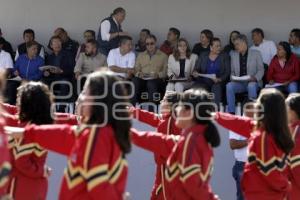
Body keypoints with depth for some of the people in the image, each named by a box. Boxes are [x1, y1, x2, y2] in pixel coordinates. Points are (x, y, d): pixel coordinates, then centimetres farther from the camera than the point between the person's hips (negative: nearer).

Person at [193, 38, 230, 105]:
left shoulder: (224, 56, 11)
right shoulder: (203, 56, 17)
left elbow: (227, 72, 2)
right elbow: (196, 69, 15)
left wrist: (219, 79, -17)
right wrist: (195, 73, -11)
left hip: (218, 82, -1)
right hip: (204, 81, 1)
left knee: (216, 87, -37)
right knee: (196, 87, -32)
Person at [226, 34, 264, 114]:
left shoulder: (256, 53, 6)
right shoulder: (234, 55, 16)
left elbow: (261, 70, 1)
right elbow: (232, 71, 15)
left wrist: (255, 78, -18)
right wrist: (233, 78, -7)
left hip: (252, 82, -3)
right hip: (239, 83, 3)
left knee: (251, 86, -38)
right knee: (229, 86, -29)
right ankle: (231, 112, -25)